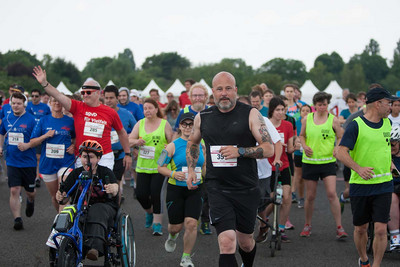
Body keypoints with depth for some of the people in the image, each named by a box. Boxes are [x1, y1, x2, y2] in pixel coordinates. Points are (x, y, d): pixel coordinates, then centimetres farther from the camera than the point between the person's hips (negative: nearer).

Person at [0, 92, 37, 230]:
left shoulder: (31, 120, -9)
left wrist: (26, 146, -23)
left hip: (28, 162, -2)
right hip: (12, 162, 2)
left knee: (30, 191, 11)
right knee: (14, 190, -9)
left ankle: (30, 201, 47)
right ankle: (17, 219, -5)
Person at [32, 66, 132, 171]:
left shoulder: (110, 112, 3)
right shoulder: (78, 107, 3)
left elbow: (122, 133, 14)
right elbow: (59, 96, -9)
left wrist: (127, 154, 16)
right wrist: (44, 83, -21)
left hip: (104, 158, -1)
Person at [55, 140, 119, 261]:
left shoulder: (106, 172, 3)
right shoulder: (76, 174, 10)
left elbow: (115, 187, -17)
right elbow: (65, 193, 3)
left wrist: (113, 189, -42)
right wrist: (60, 196, -22)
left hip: (105, 206, -2)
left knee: (97, 211, -37)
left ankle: (94, 247, -55)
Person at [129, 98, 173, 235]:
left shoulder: (164, 124, 1)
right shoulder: (140, 124, 8)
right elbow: (129, 140, 4)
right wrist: (136, 142, -17)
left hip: (159, 166, -3)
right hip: (143, 166, 3)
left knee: (155, 193, -12)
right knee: (141, 194, -2)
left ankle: (157, 223, -3)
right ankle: (149, 212, 30)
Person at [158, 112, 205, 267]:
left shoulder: (201, 145, 5)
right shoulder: (173, 146, -4)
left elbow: (206, 166, 17)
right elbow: (160, 167, -2)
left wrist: (201, 173, -5)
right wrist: (173, 174, -19)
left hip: (195, 190, 1)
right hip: (176, 189, -1)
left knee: (191, 223, -12)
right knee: (176, 226, 5)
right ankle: (172, 236, 45)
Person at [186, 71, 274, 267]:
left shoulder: (250, 114, -4)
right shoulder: (202, 117, 6)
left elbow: (269, 149, -8)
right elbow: (192, 143, 26)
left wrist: (239, 151, -19)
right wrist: (191, 169, 14)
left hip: (247, 190, 0)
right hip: (217, 189, 0)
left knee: (245, 242, 14)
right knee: (227, 243, -17)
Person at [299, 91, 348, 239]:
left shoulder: (333, 120, 0)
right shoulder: (306, 119, 5)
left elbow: (340, 137, 6)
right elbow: (302, 136, 17)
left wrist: (337, 149, -14)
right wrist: (304, 146, -3)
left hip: (328, 162, -2)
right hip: (310, 162, 2)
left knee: (331, 194, -13)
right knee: (310, 196, 7)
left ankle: (339, 227, -8)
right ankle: (307, 225, 26)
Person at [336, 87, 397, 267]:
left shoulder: (387, 123, 8)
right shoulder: (356, 126, -11)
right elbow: (341, 153, -17)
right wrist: (358, 168, -30)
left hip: (383, 185, 3)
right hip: (360, 185, -3)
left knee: (380, 229, -9)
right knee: (360, 228, 10)